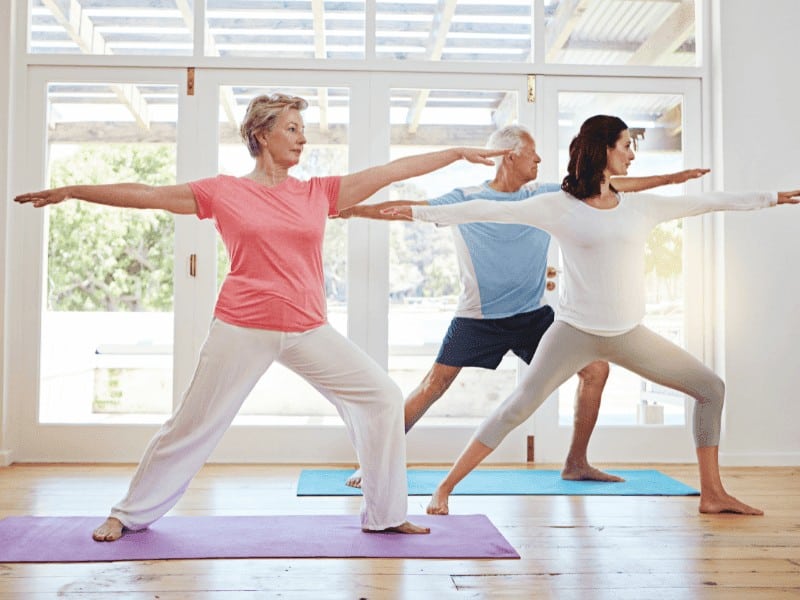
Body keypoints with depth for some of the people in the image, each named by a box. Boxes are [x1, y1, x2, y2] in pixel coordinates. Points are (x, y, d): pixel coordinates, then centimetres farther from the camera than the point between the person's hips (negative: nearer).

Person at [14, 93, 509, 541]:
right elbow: (146, 195, 4)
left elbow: (394, 170, 6)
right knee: (193, 425, 5)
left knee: (384, 397, -3)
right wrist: (71, 191, 6)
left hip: (309, 331, 3)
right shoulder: (224, 192, 1)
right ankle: (129, 514, 28)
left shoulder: (320, 192, 6)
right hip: (242, 330, -3)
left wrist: (458, 153, 7)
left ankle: (386, 514, 11)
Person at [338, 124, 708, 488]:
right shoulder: (465, 201, -5)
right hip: (478, 317, -4)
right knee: (434, 385, -9)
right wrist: (353, 209, -17)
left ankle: (576, 463, 13)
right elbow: (409, 208, -8)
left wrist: (670, 179, 9)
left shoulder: (545, 197, 5)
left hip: (533, 315, 4)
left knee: (596, 369, -1)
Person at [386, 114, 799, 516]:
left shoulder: (641, 206, 8)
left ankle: (712, 494, 20)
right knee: (517, 407, -13)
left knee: (711, 389, 7)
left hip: (630, 334, 5)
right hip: (575, 332, -5)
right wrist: (423, 212, -12)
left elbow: (706, 202, 17)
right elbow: (491, 210, -9)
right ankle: (444, 488, -3)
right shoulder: (560, 207, -5)